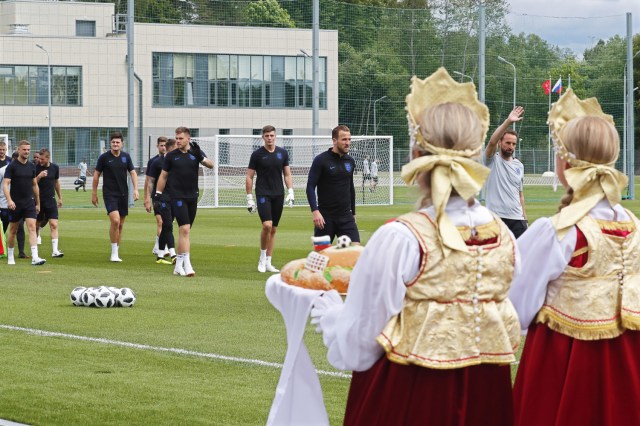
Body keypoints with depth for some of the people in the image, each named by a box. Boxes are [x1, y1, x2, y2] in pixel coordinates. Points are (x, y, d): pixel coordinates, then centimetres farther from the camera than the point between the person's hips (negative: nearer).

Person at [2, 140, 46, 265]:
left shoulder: (32, 166, 7)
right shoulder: (12, 166, -7)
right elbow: (5, 184, -13)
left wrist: (38, 203, 18)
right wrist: (9, 200, -27)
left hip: (29, 202, 3)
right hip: (15, 203, -3)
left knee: (32, 227, -12)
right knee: (13, 230, 8)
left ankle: (35, 257, -20)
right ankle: (10, 257, 24)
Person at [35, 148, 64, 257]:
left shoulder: (55, 167, 3)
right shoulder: (36, 168, -7)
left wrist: (60, 197, 21)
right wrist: (39, 177, -24)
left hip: (51, 200, 2)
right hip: (38, 200, -2)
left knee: (54, 225, -10)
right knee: (37, 224, 8)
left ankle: (55, 250, -15)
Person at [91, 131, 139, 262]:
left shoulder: (126, 157, 6)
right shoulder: (104, 157, -3)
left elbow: (133, 173, 8)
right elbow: (96, 175, 4)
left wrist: (135, 189, -5)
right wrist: (94, 193, 3)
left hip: (123, 194, 4)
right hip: (109, 193, -4)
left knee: (120, 224, 6)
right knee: (115, 220, -20)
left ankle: (116, 254, 16)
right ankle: (114, 253, -11)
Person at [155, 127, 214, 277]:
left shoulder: (195, 152, 5)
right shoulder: (171, 156, 1)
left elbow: (210, 165, -6)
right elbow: (163, 176, 8)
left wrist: (201, 157, -23)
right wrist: (158, 193, 4)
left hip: (192, 197, 4)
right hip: (177, 196, -4)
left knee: (184, 231, 10)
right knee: (185, 229, -15)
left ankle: (178, 266, 19)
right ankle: (187, 265, -20)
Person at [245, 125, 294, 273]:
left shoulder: (282, 153, 6)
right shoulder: (257, 154, -3)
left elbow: (287, 174, 12)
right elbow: (249, 177, 1)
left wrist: (290, 191, -1)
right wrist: (249, 198, -4)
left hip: (278, 195, 4)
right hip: (263, 194, -4)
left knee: (273, 229, 6)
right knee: (267, 225, -19)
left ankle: (268, 263, 13)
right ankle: (262, 257, 0)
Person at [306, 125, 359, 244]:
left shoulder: (350, 161, 8)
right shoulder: (321, 160, -7)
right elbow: (310, 187, -11)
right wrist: (315, 211, -22)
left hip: (346, 216, 4)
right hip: (325, 216, -4)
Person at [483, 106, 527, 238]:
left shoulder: (519, 166, 15)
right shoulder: (493, 160, -1)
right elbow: (492, 142, -22)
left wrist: (524, 216, 14)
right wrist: (508, 121, -30)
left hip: (517, 218, 5)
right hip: (496, 217, -5)